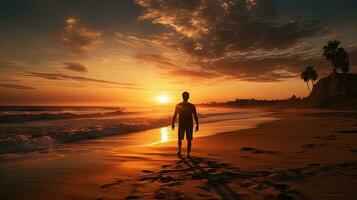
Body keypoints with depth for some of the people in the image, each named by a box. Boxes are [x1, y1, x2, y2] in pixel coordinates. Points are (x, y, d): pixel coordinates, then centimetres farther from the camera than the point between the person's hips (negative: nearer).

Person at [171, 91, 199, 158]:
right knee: (189, 140, 10)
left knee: (180, 138, 16)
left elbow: (174, 116, -1)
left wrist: (173, 124, 8)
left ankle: (179, 150, -4)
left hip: (181, 125, 0)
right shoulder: (192, 106, -5)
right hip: (189, 125, 0)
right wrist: (197, 125, 2)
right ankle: (188, 154, 10)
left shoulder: (178, 105, -4)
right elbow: (195, 116, -5)